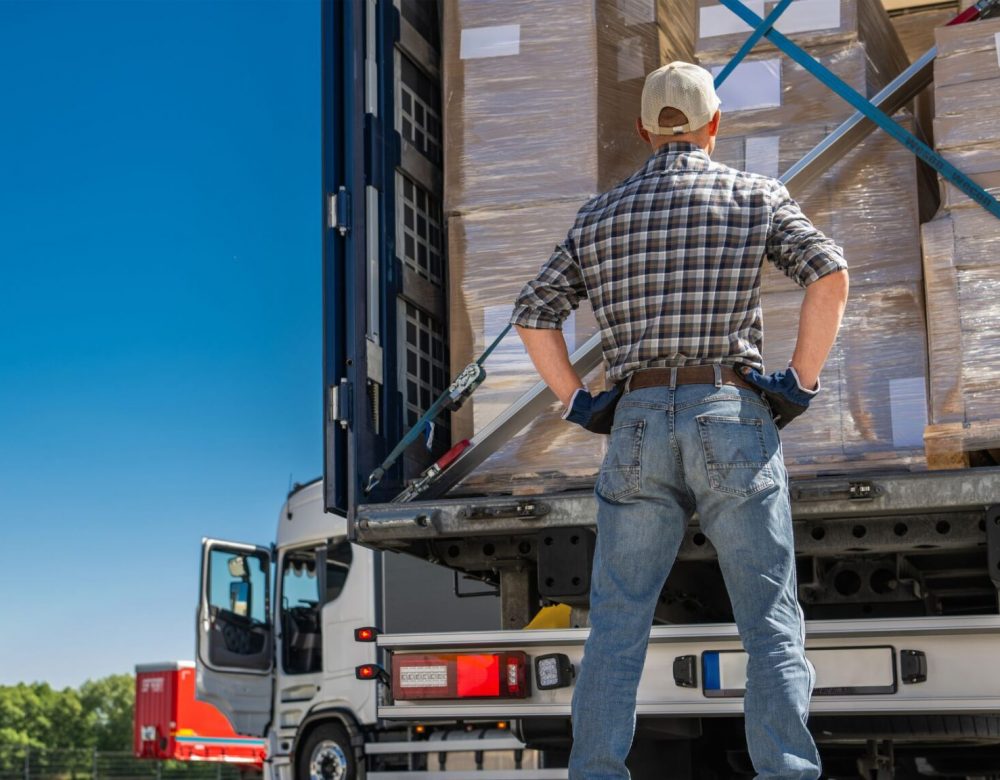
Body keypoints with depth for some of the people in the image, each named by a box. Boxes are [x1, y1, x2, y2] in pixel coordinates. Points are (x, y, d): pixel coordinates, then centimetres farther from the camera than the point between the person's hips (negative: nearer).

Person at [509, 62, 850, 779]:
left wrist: (577, 402, 14)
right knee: (772, 624, 1)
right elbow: (830, 273, -9)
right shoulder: (755, 195, 6)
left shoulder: (602, 215, 14)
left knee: (617, 626, 6)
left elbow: (533, 315, 12)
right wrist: (802, 379, -4)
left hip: (638, 425, 2)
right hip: (732, 420, -2)